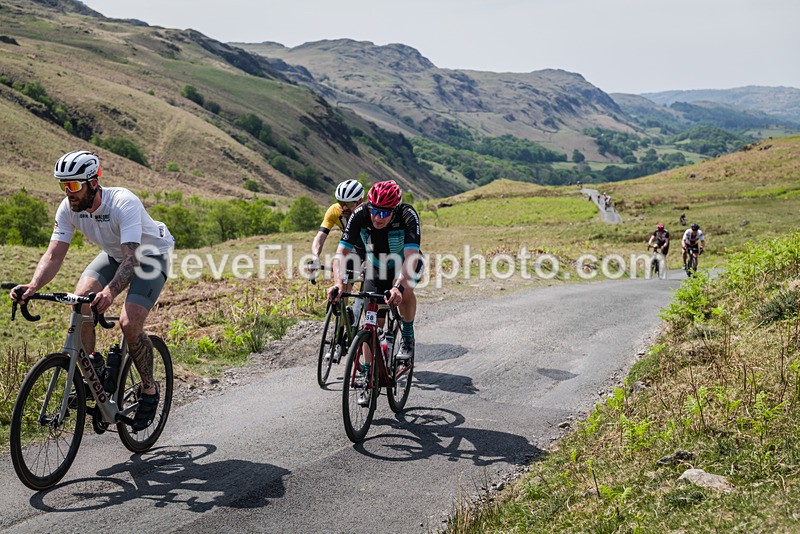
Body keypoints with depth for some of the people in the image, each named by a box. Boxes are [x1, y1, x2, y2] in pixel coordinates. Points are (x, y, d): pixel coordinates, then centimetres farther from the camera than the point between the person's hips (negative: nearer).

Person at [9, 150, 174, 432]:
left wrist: (109, 292, -61)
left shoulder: (124, 203, -36)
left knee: (129, 324, -23)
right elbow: (53, 255, -20)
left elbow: (132, 257, -45)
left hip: (151, 255, -6)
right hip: (113, 254, 6)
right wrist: (33, 286, -39)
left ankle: (149, 390, 0)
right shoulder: (68, 209, -18)